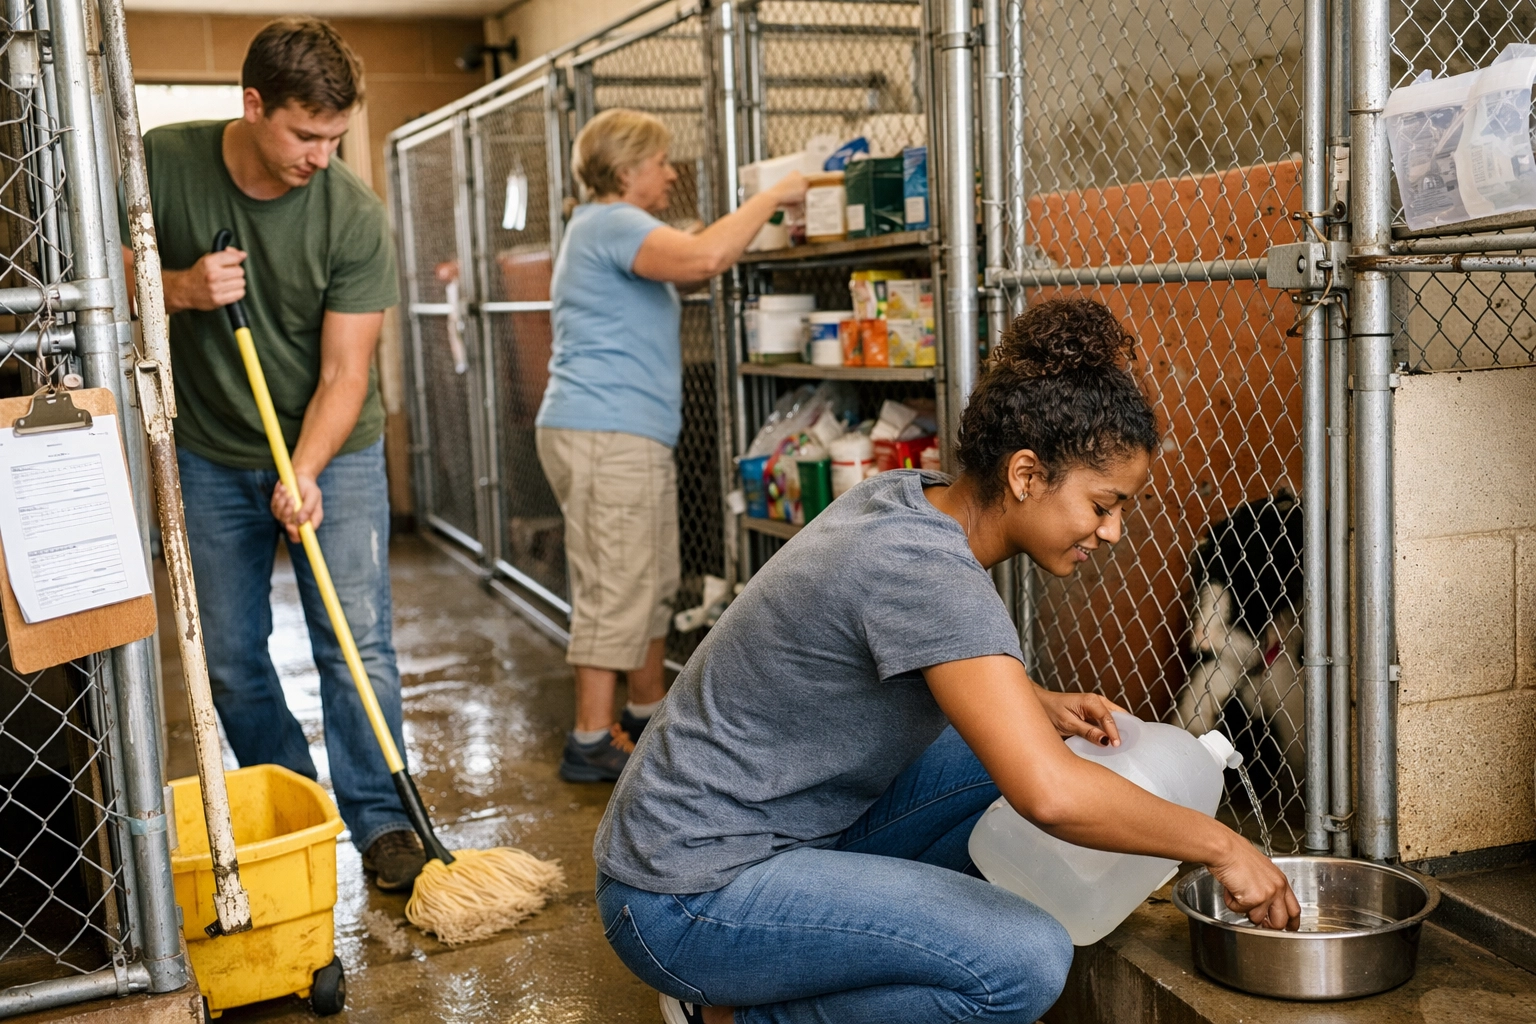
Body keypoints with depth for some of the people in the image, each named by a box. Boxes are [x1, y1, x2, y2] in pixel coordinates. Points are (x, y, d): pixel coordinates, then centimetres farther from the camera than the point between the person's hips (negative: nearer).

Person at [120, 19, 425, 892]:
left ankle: (380, 821, 8)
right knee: (230, 656, 9)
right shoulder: (163, 164, -12)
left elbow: (344, 372, -16)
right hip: (213, 454, 2)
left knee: (358, 644, -4)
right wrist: (179, 288, -22)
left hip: (333, 450, -2)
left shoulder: (354, 213, -18)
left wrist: (306, 475, -30)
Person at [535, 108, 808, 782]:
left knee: (652, 584, 19)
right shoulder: (610, 224, -13)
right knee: (615, 588, -8)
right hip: (605, 436, -11)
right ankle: (592, 740, -2)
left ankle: (648, 710, 31)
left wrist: (763, 218, 17)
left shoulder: (614, 229, 23)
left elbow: (692, 270, 28)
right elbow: (703, 257, -29)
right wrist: (770, 197, -16)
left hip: (633, 437, 11)